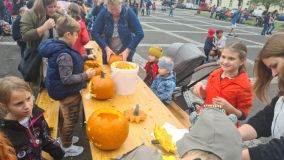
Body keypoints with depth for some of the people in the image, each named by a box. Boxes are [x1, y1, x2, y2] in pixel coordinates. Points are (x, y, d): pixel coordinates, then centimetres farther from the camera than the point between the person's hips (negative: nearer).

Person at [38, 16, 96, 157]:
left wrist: (84, 58, 9)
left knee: (65, 117, 27)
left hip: (62, 91, 10)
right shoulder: (64, 54, -31)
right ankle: (66, 147, 30)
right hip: (67, 92, -9)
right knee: (71, 119, 10)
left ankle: (64, 138, 49)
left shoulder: (58, 47, -1)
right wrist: (85, 75, -22)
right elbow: (67, 79, -31)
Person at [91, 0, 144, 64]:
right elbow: (94, 33, -10)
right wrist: (106, 48, -20)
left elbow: (140, 34, -19)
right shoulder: (104, 13, -12)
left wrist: (128, 50, -23)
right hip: (108, 53, 2)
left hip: (125, 53, -1)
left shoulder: (128, 13, -16)